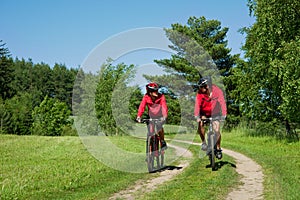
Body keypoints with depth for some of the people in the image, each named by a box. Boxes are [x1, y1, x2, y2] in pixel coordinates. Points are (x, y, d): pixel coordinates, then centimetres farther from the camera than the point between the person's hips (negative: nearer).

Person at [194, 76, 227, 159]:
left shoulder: (217, 91, -25)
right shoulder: (200, 93, -23)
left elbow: (222, 102, -32)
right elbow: (197, 104, -32)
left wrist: (224, 114, -46)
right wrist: (197, 116, -46)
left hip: (215, 113, 0)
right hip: (204, 113, 1)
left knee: (217, 130, -11)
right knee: (200, 124, -27)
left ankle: (218, 149, 10)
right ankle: (203, 142, -6)